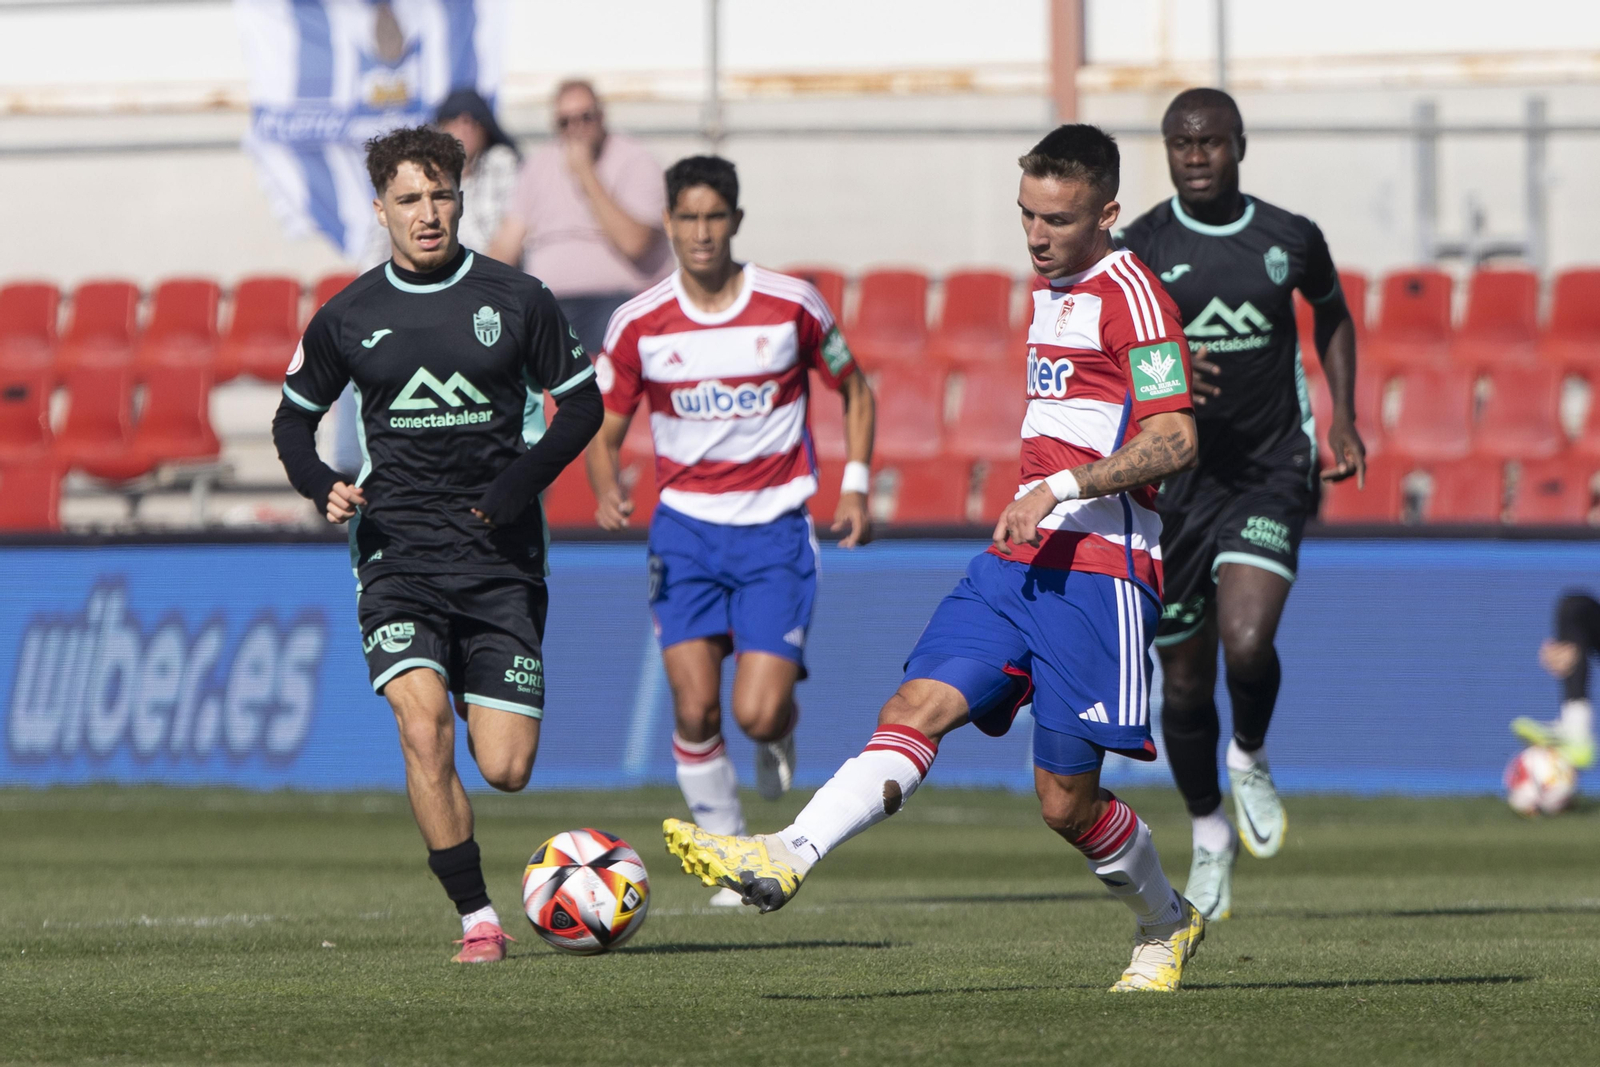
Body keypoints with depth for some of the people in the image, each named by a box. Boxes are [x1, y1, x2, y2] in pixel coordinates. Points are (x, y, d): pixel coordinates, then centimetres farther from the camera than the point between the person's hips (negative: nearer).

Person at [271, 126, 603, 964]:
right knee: (424, 728, -22)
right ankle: (477, 919, -13)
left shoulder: (514, 300, 1)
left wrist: (525, 479, -9)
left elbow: (581, 402, 8)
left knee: (505, 769, -1)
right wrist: (321, 486, -5)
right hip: (398, 555, 0)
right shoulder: (348, 318, 3)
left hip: (500, 557, 0)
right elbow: (294, 417, 16)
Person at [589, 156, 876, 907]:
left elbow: (854, 390, 11)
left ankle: (780, 734, 25)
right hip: (686, 526, 1)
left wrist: (856, 484, -1)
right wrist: (606, 491, -16)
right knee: (695, 708, -12)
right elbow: (604, 428, 5)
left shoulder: (792, 306, -4)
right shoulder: (639, 324, -2)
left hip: (775, 529, -1)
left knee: (757, 713, -13)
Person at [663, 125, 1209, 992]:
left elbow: (1174, 439, -18)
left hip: (1097, 571, -8)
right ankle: (784, 860, -28)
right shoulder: (1051, 287, 19)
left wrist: (1063, 487, -24)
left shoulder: (1130, 293, -9)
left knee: (1065, 802, -2)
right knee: (916, 709, -12)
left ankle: (1165, 925, 22)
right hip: (1016, 562, 8)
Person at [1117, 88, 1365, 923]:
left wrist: (1343, 417, 12)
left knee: (1248, 642, -23)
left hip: (1270, 473, 0)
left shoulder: (1291, 241, 1)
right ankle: (1209, 836, 30)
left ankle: (1250, 760, 10)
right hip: (1174, 479, 0)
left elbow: (1332, 317, 21)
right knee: (1184, 680, 7)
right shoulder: (1137, 248, -5)